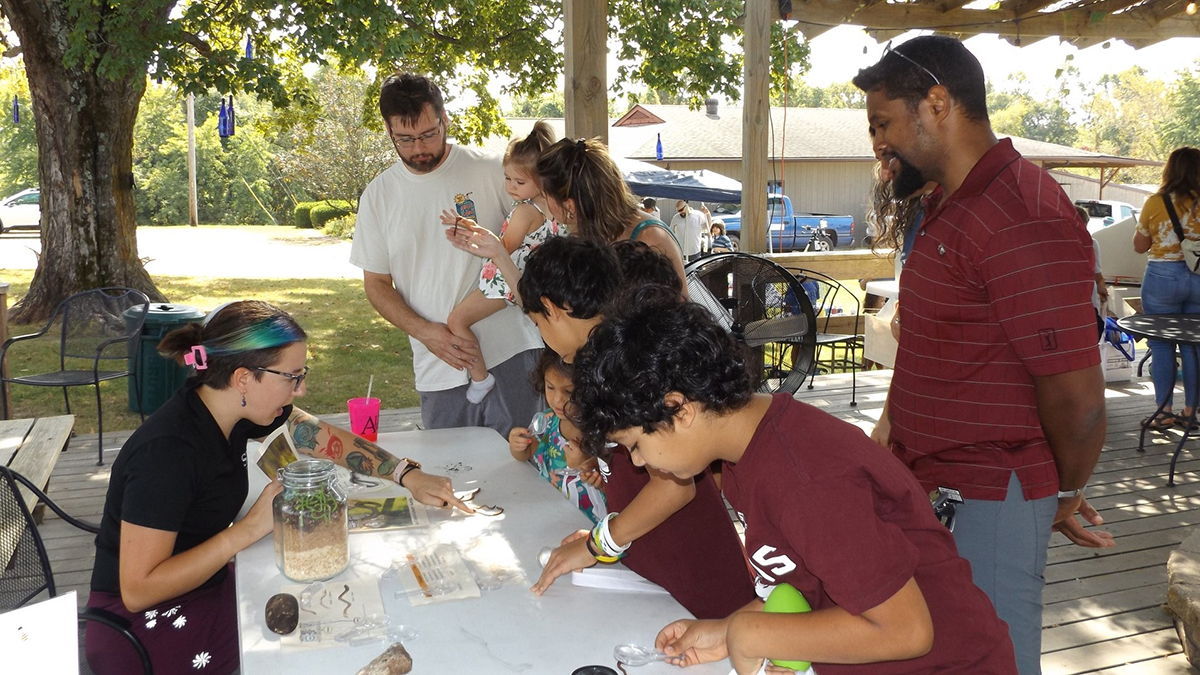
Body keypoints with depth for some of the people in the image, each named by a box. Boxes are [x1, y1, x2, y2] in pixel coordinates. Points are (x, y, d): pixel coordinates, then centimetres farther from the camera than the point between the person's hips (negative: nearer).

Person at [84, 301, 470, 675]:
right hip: (142, 622, -7)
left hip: (207, 579, 8)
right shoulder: (167, 451, -29)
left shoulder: (237, 407, -6)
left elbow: (332, 441, 4)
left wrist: (409, 476, -6)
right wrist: (251, 527, -28)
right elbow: (137, 590, -28)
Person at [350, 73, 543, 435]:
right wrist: (425, 331, -7)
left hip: (511, 357, -2)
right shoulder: (378, 195, 7)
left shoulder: (492, 170, -1)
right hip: (439, 374, 2)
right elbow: (376, 283, 10)